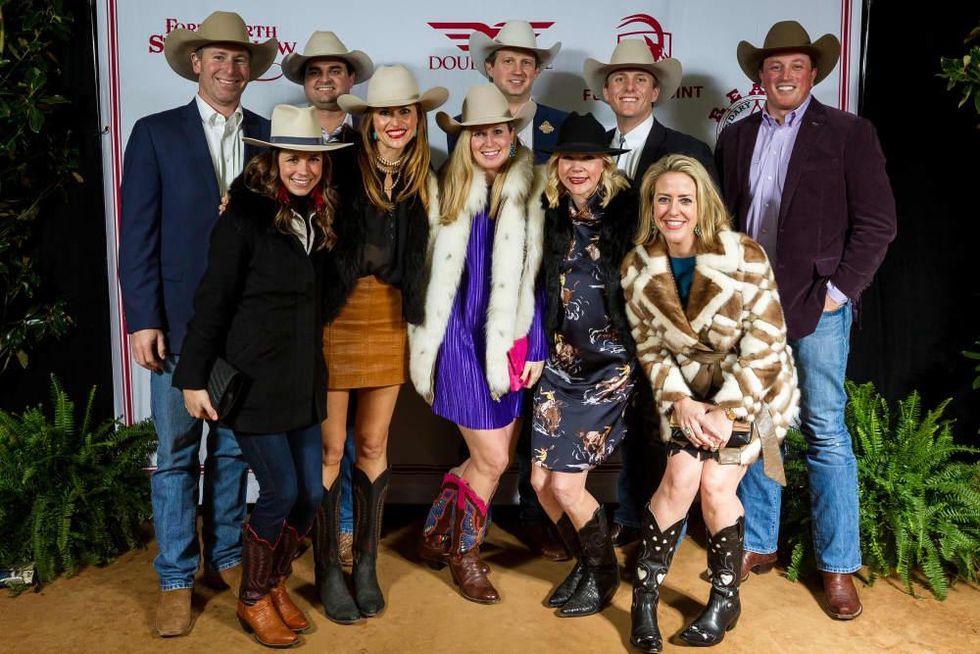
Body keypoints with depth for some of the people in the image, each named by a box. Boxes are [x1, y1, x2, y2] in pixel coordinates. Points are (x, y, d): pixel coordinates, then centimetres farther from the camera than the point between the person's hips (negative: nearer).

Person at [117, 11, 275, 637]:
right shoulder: (155, 134, 1)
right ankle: (176, 579, 18)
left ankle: (225, 556, 30)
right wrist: (143, 319, -9)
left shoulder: (269, 135, 7)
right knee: (175, 454, 5)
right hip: (180, 321, -2)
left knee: (233, 448, 13)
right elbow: (139, 233, -2)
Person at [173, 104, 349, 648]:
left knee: (312, 489, 6)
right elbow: (213, 301, -11)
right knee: (282, 489, -4)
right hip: (253, 376, -6)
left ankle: (276, 585, 30)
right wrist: (194, 377, -11)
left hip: (303, 377, 6)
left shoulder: (320, 217, 7)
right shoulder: (245, 217, -11)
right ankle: (253, 600, 20)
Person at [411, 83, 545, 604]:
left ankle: (437, 536, 33)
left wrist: (536, 347, 2)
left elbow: (537, 276, 5)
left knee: (494, 456, 8)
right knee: (492, 460, 0)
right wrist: (424, 352, 0)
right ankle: (463, 554, 25)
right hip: (465, 334, -3)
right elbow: (434, 276, -1)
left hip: (515, 336, 4)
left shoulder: (529, 194, 3)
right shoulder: (449, 194, -4)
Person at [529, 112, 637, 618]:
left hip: (609, 364, -5)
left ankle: (604, 571, 23)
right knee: (541, 481, 6)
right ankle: (584, 561, 33)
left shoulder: (625, 215, -9)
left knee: (566, 484, -4)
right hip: (560, 362, 5)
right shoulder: (552, 219, 4)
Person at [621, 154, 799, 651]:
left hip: (750, 388, -2)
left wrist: (728, 409, -20)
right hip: (687, 389, 2)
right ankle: (645, 595, 2)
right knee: (681, 477, -16)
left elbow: (765, 344, -17)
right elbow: (649, 347, -1)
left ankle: (725, 600, 12)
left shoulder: (746, 257, -19)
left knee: (716, 484, -13)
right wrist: (678, 401, -14)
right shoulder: (637, 269, -8)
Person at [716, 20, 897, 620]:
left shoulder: (849, 133, 0)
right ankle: (758, 546, 23)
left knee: (826, 433, 0)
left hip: (817, 305, -3)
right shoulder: (735, 137, 11)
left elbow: (878, 222, -3)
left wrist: (840, 289, -9)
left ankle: (838, 565, 13)